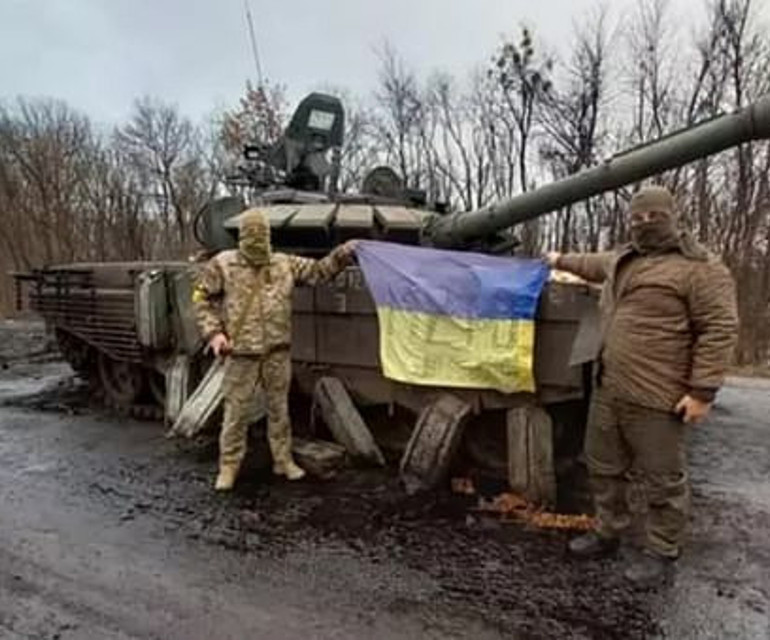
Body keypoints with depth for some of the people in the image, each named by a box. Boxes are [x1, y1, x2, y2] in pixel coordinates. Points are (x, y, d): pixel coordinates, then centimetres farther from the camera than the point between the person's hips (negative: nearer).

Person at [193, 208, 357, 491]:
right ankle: (228, 466, 19)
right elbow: (202, 298, 3)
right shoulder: (223, 264, -2)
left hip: (277, 352, 3)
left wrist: (342, 253, -7)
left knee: (279, 408, 13)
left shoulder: (285, 263, 6)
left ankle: (283, 460, 27)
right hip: (241, 353, -3)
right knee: (236, 411, 4)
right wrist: (214, 332, -7)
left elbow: (318, 270, 8)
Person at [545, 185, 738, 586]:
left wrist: (702, 390, -18)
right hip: (608, 391, 8)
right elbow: (595, 265, 38)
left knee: (664, 481, 7)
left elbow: (719, 330, -14)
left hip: (657, 399, -8)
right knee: (603, 468, 18)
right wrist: (562, 261, 51)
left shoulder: (699, 269, -10)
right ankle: (607, 533, 36)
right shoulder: (623, 260, 15)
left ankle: (661, 552, 25)